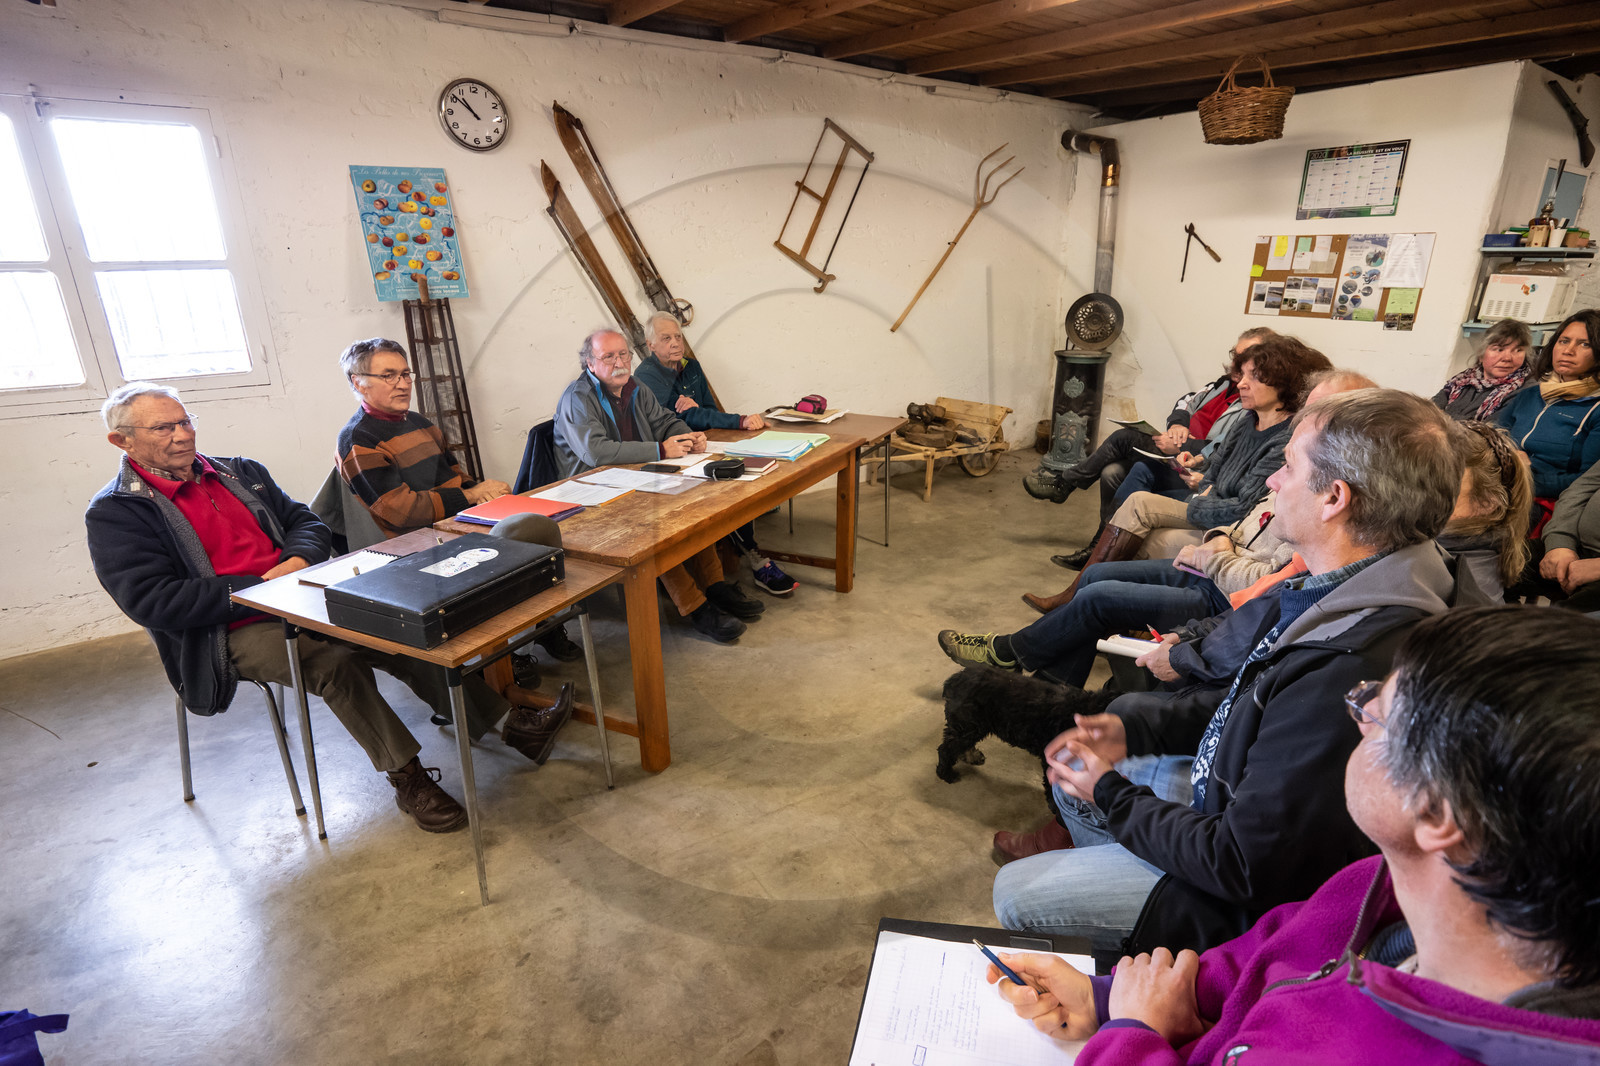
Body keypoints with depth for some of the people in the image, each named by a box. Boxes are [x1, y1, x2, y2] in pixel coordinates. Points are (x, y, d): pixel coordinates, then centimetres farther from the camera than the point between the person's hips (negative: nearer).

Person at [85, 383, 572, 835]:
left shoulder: (239, 472, 16)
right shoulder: (115, 513, -1)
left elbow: (306, 522, 15)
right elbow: (152, 600, -13)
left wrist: (298, 560, -9)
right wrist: (260, 587, -18)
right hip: (234, 633, -4)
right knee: (333, 661, -33)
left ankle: (506, 716, -16)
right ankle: (407, 776, -23)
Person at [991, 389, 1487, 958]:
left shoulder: (1348, 676, -39)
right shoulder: (1351, 588, -7)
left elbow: (1244, 866, -30)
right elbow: (1252, 702, 9)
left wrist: (1112, 795, -14)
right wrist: (1133, 726, -2)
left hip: (1251, 901, -8)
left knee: (1016, 894, 0)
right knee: (1072, 772, 19)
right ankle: (1074, 846, 51)